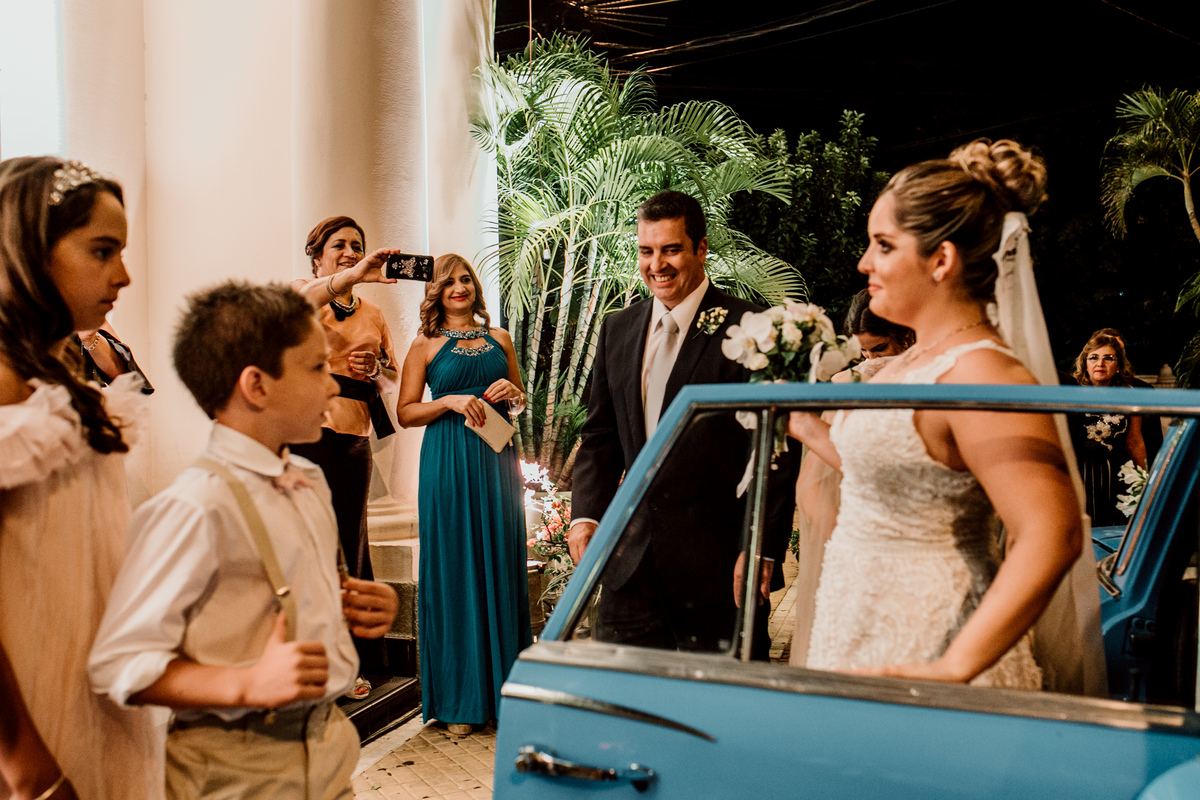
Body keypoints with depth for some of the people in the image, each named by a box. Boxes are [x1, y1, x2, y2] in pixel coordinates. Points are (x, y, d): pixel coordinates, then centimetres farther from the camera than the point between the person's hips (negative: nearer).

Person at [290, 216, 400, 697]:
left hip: (355, 439, 5)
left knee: (350, 547, 7)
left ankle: (351, 662, 16)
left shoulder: (372, 314, 20)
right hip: (306, 434, -4)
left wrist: (374, 369, 0)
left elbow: (392, 380, 23)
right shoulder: (300, 292, 6)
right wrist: (351, 277, -35)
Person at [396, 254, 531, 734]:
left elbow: (520, 402, 21)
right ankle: (458, 697, 8)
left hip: (498, 460, 3)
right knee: (454, 568, -1)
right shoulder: (425, 345, 4)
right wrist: (451, 400, -13)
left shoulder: (500, 339, 13)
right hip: (448, 464, -3)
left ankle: (504, 685, 17)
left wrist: (511, 394, -1)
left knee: (502, 564, 5)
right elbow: (406, 412, 1)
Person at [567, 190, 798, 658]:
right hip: (632, 561, 5)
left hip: (719, 563, -5)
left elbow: (778, 453, -9)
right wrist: (586, 514, 2)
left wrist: (762, 552, -13)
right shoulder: (618, 330, 11)